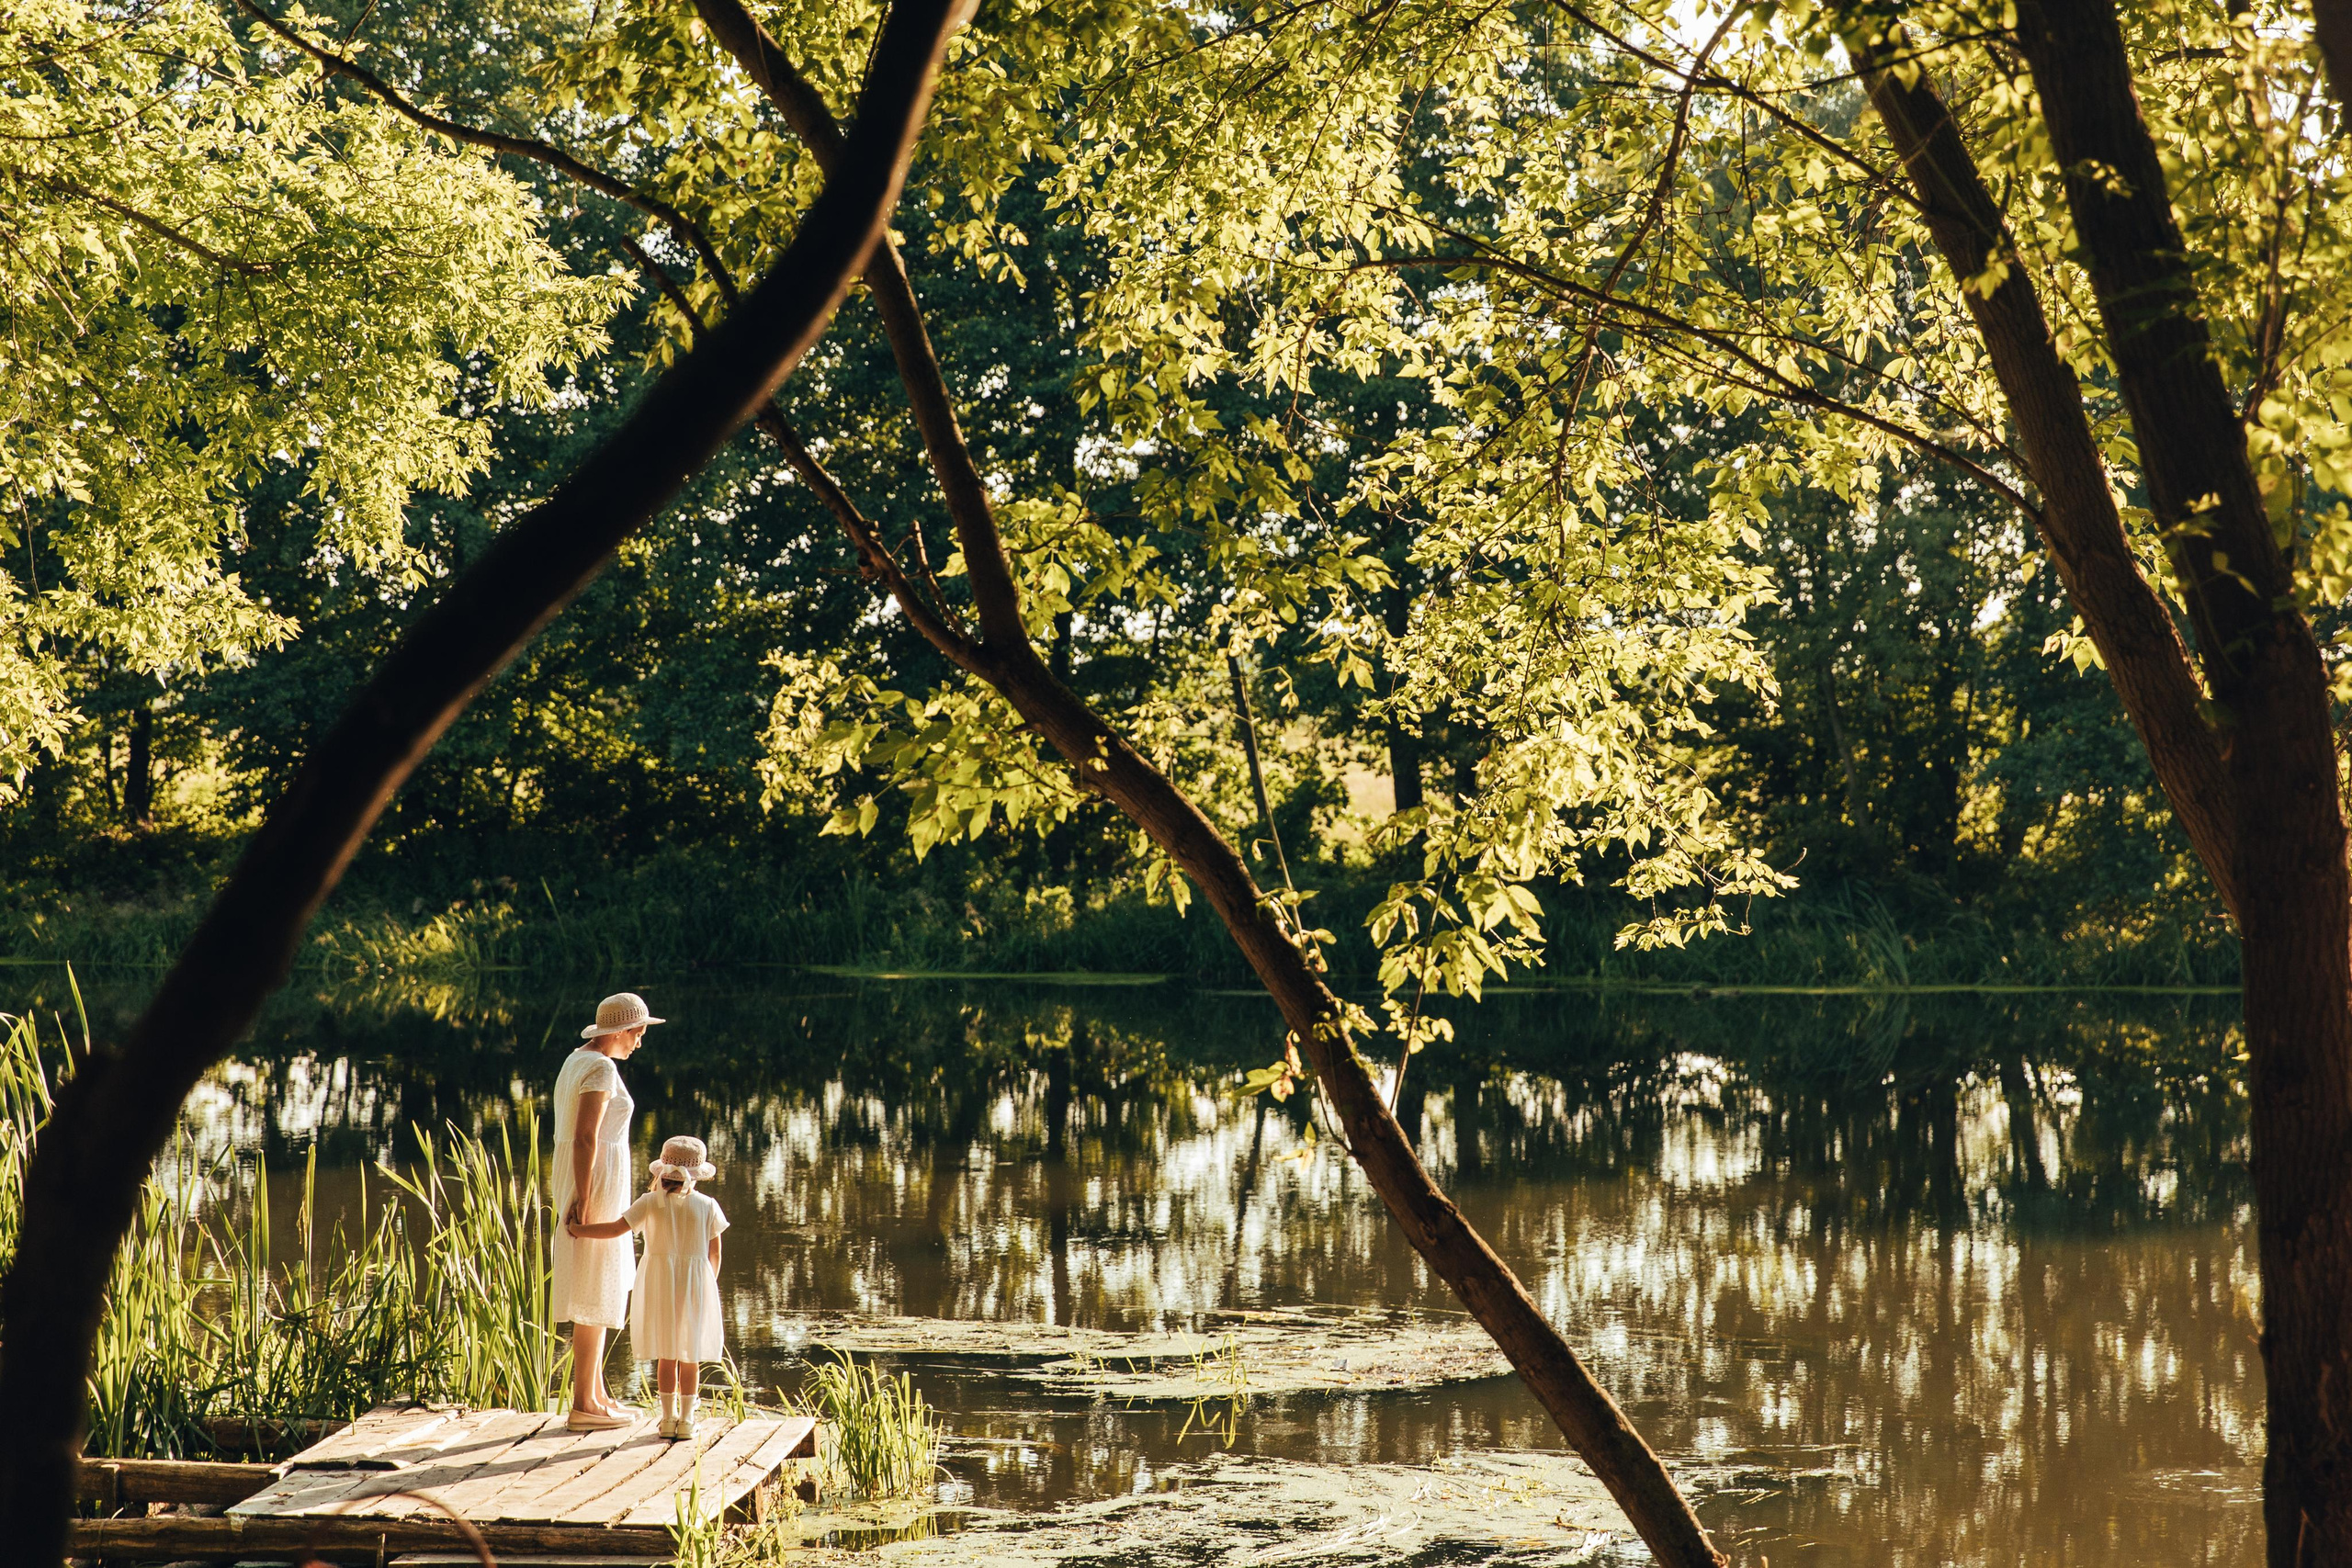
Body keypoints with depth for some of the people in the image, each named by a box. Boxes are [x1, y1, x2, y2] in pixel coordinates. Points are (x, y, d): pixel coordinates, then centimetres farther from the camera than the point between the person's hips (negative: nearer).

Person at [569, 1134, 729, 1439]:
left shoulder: (651, 1202, -5)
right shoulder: (706, 1206, -3)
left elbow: (617, 1228, -10)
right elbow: (714, 1253, 2)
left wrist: (580, 1230, 2)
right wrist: (708, 1286, 16)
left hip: (659, 1282, 0)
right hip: (696, 1282, 0)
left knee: (666, 1355, 9)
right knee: (691, 1357, 7)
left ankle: (669, 1417, 11)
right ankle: (686, 1419, 7)